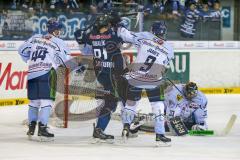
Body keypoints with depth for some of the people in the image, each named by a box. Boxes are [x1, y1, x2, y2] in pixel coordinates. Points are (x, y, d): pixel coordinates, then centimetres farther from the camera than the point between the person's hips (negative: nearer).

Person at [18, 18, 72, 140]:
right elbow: (66, 60, 0)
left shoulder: (35, 38, 18)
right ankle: (42, 128, -15)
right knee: (46, 100, -6)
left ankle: (31, 127, 13)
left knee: (34, 100, 15)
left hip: (31, 73, 6)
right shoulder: (58, 42, 4)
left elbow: (22, 50, 22)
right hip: (47, 72, -6)